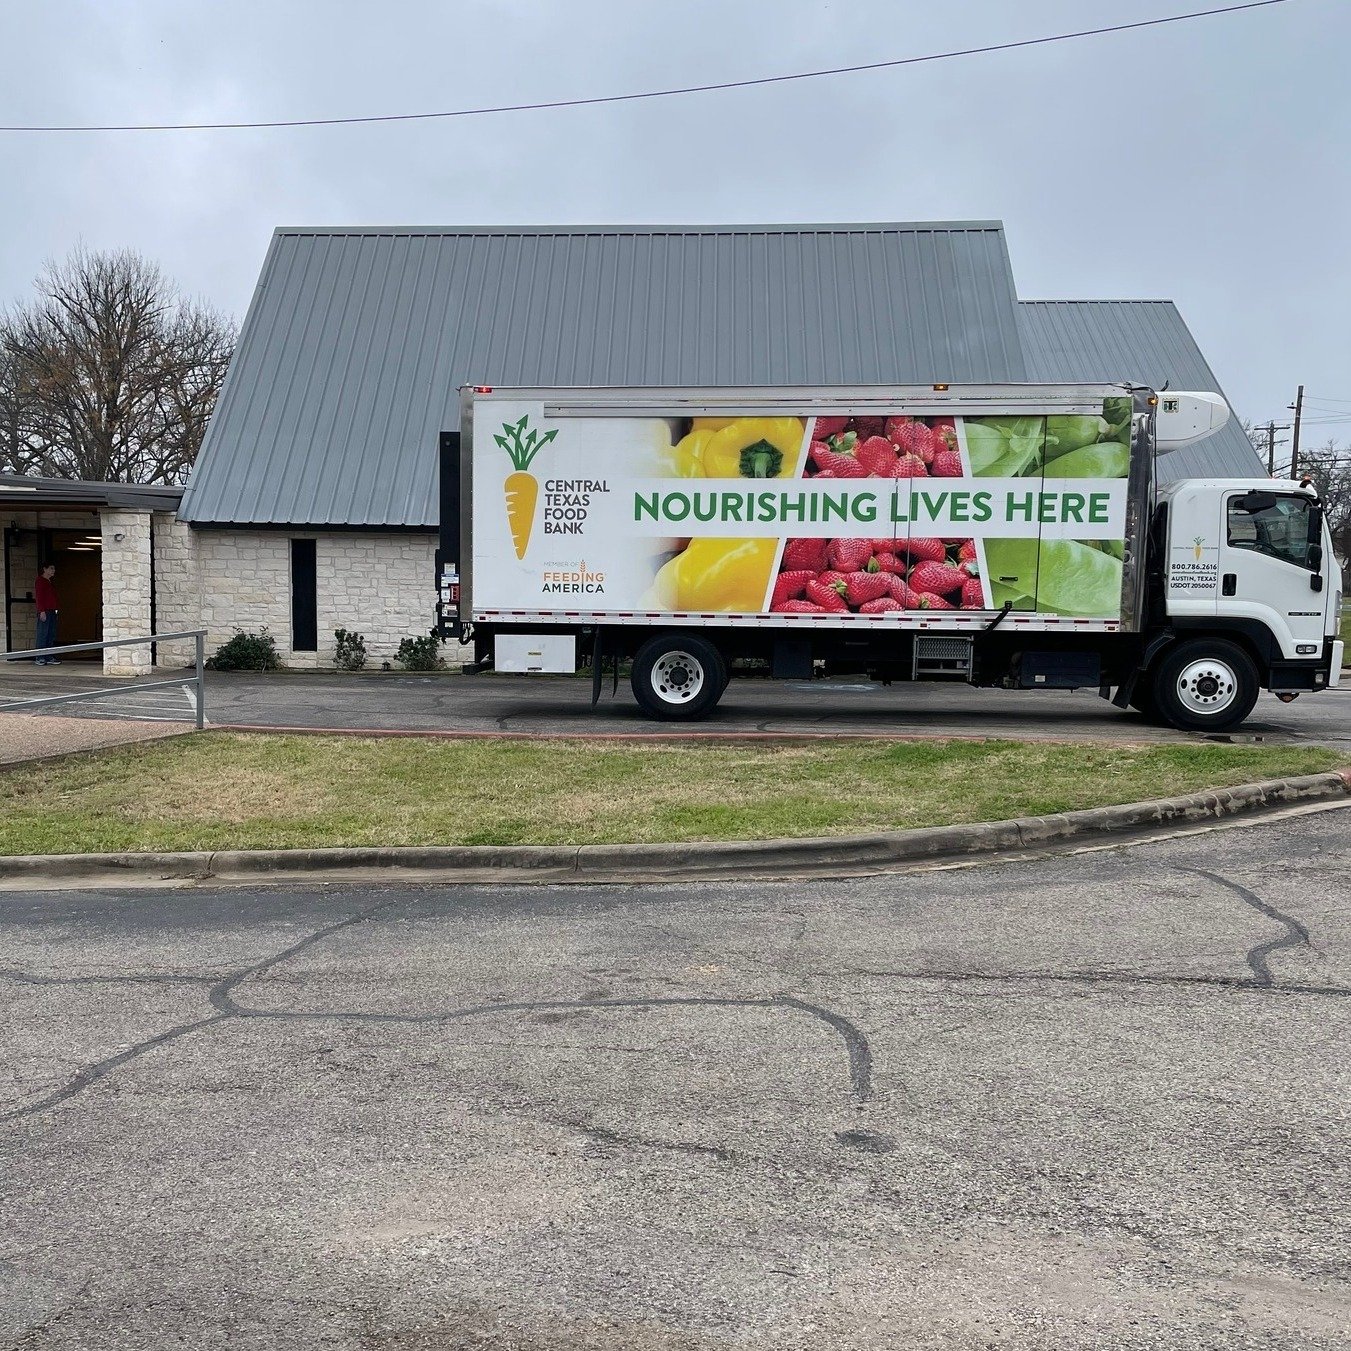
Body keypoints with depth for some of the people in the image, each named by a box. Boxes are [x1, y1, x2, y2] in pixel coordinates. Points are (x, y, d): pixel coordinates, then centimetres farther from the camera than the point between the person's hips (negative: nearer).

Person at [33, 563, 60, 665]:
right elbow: (38, 597, -12)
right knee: (42, 635, -9)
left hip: (52, 611, 9)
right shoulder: (40, 581, -5)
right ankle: (39, 659, -9)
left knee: (51, 635, 7)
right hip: (44, 612, -9)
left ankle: (49, 658, 10)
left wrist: (56, 608, 15)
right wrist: (42, 611, -18)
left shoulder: (50, 582, 21)